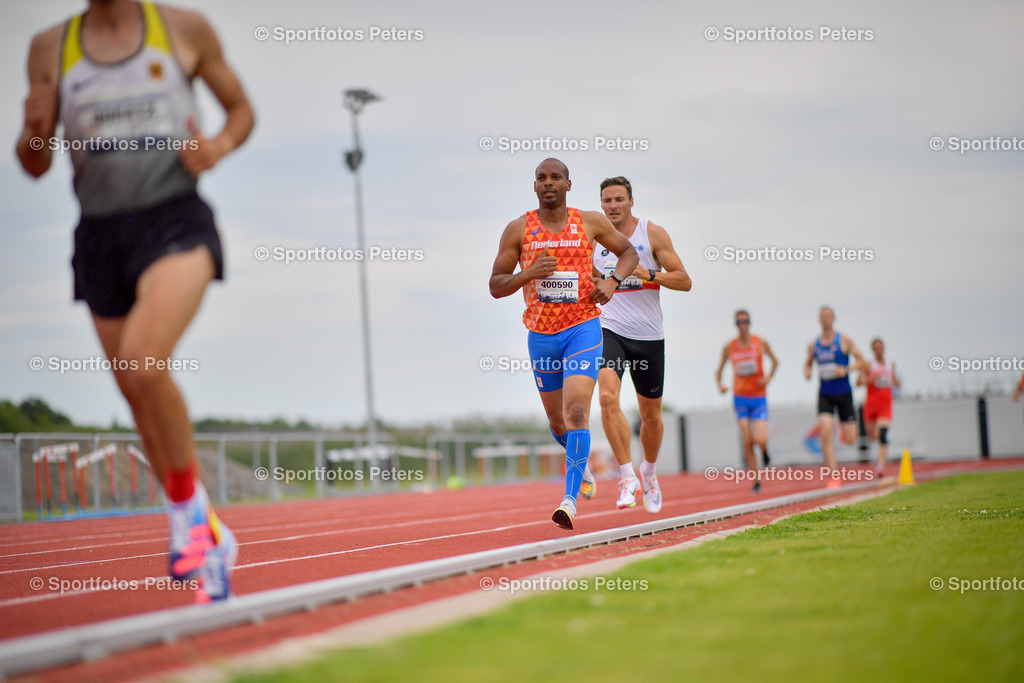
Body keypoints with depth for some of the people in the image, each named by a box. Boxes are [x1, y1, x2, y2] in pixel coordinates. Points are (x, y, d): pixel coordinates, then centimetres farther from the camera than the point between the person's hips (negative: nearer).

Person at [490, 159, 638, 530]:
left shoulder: (590, 222, 1)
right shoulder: (518, 229, 1)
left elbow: (629, 252, 15)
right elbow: (495, 286, 1)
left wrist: (613, 280, -5)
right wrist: (529, 274, -18)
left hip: (583, 329, -2)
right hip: (541, 334, 2)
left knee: (576, 412, -20)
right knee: (557, 421, 15)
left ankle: (570, 500, -24)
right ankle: (577, 457, 49)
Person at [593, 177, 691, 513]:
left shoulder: (653, 234, -1)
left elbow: (684, 281, -5)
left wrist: (648, 274, -19)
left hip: (648, 335, 0)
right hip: (609, 330, 0)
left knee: (651, 414, 11)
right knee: (608, 397, -26)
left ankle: (649, 473, 38)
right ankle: (627, 476, -22)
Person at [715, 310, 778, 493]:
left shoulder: (761, 343, 0)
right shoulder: (729, 348, 3)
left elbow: (775, 361, 15)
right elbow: (719, 370, 14)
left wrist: (768, 377, -3)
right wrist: (720, 385, -6)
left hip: (759, 398, -1)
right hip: (740, 397, 1)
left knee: (760, 440, -16)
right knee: (747, 443, -5)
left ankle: (765, 450, 21)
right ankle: (756, 481, 5)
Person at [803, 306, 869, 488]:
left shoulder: (844, 341, -3)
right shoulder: (813, 345, 6)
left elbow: (863, 363, -5)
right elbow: (808, 364, 21)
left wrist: (845, 369, -21)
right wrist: (806, 372, -2)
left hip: (844, 393, -1)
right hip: (825, 395, 1)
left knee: (850, 439, -1)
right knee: (825, 434, -17)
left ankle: (844, 428, 38)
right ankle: (833, 476, -12)